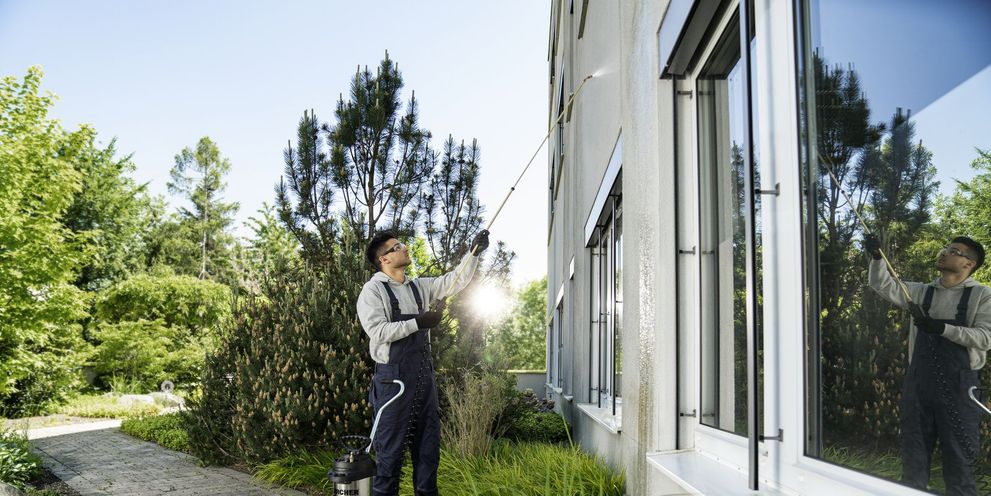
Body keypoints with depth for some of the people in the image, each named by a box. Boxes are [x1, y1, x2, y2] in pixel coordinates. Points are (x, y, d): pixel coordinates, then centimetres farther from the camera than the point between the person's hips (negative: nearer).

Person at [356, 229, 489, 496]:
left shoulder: (420, 286, 12)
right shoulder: (373, 290, -7)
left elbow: (455, 281, 10)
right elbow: (377, 331, -19)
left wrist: (474, 252, -2)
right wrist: (418, 323, -17)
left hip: (424, 375, 7)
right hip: (393, 377, -7)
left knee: (428, 444, 14)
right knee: (391, 447, -1)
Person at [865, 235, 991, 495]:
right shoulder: (921, 292, 12)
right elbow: (883, 286, 4)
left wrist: (942, 328, -20)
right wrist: (877, 258, -13)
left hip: (958, 384, -4)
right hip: (918, 381, 4)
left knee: (959, 457, 3)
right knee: (913, 454, 10)